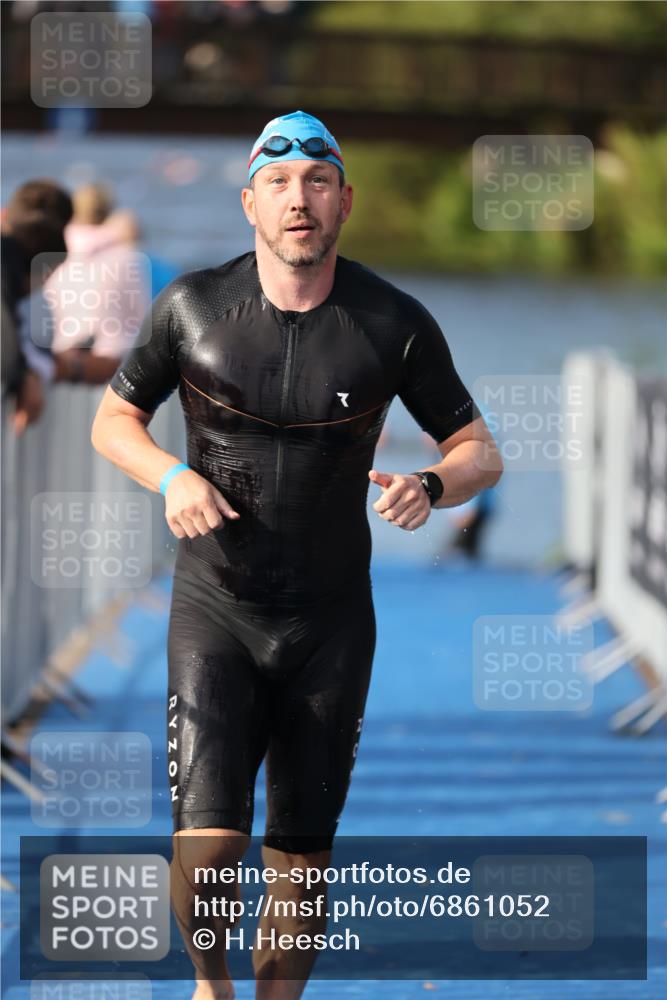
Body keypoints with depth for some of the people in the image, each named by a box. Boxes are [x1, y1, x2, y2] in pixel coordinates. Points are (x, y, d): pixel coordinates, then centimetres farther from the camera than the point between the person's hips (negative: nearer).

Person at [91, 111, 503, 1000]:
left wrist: (430, 486, -21)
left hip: (331, 621, 1)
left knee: (302, 862, 6)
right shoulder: (194, 307, -6)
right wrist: (171, 477, -13)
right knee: (208, 843, -15)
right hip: (215, 608, -1)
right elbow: (114, 418, 8)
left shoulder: (395, 324, -7)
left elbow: (479, 451, 2)